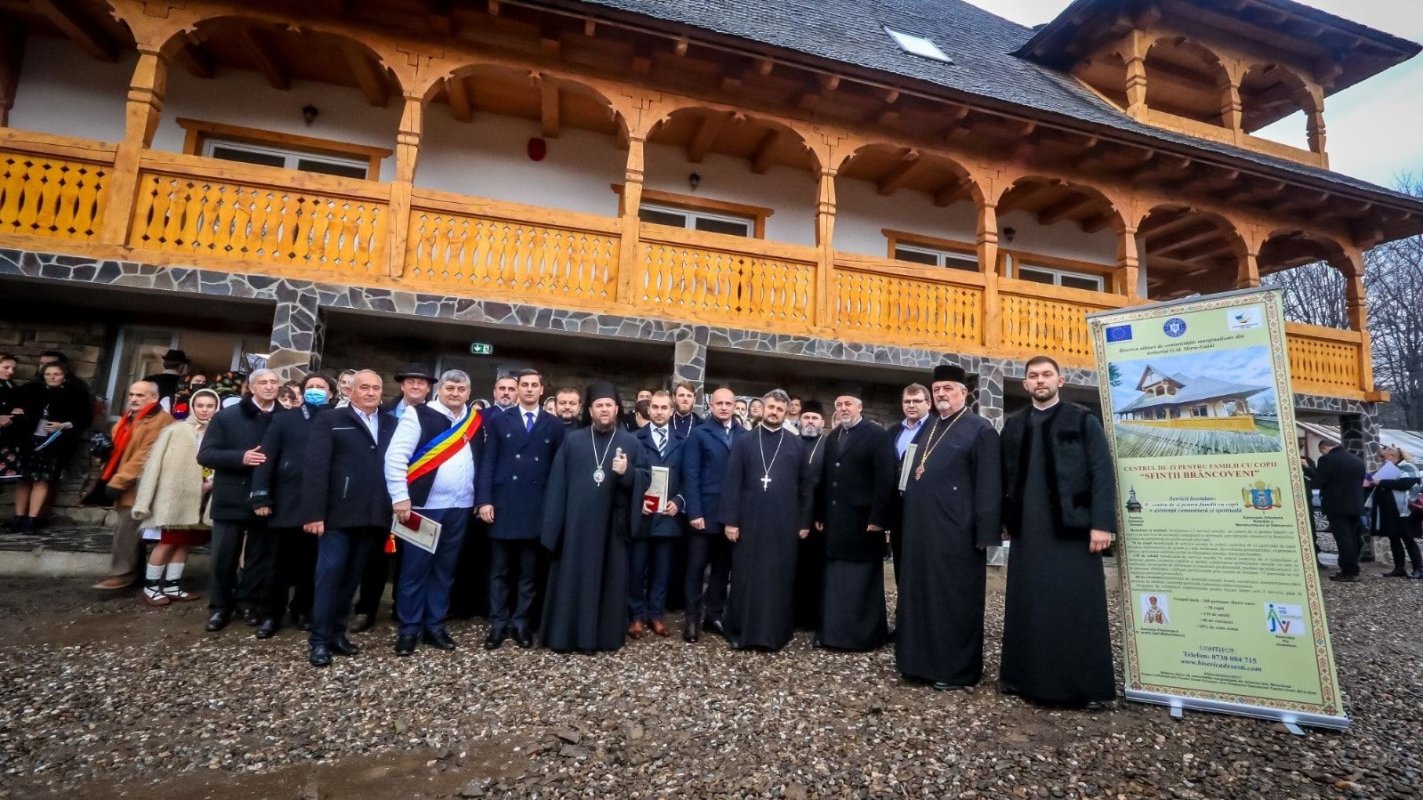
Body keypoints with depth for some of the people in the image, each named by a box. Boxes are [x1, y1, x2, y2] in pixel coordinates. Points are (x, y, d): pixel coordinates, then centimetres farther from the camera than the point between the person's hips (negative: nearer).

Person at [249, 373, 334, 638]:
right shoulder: (284, 419, 9)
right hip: (287, 503, 0)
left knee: (311, 563, 9)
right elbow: (266, 458, 3)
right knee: (282, 562, 8)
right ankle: (271, 615, 20)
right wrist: (261, 497, -5)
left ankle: (303, 611, 24)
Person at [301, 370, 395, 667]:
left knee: (351, 577, 12)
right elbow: (315, 468, -5)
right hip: (338, 514, -3)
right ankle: (319, 639, 12)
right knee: (330, 575, 1)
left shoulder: (392, 425, 11)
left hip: (373, 516, 3)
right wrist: (314, 513, -13)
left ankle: (337, 633, 24)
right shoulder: (330, 421, 2)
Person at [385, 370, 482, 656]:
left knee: (445, 570, 13)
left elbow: (481, 460, 10)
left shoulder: (474, 419, 8)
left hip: (460, 508, 4)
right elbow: (395, 457, -9)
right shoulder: (419, 416, -5)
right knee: (415, 569, 5)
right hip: (424, 505, -4)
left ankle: (435, 626, 26)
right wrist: (400, 497, -13)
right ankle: (409, 629, 19)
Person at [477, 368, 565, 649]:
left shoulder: (555, 425, 7)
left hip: (538, 508, 0)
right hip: (503, 505, 0)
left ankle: (521, 622, 19)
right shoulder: (499, 420, 7)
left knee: (529, 571, 8)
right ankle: (498, 623, 18)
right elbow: (487, 463, 2)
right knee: (499, 570, 8)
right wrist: (484, 500, -7)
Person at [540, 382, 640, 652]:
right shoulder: (572, 440, 5)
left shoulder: (631, 442, 4)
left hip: (611, 524, 0)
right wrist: (551, 526, -4)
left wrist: (627, 472, -19)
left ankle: (600, 635, 18)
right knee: (571, 578, 6)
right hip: (577, 523, 0)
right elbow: (557, 484, 2)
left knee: (608, 579, 6)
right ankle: (564, 635, 18)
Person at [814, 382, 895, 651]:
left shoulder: (878, 435, -4)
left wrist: (877, 518, -17)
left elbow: (885, 480, -11)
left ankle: (866, 634, 15)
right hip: (834, 521, 6)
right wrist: (819, 515, 7)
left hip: (862, 521, -5)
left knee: (863, 580, 4)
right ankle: (834, 632, 16)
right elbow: (825, 480, 12)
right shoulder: (832, 438, 16)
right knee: (835, 579, 7)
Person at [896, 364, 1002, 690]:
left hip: (956, 529, -7)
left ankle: (957, 669, 15)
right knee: (920, 594, 13)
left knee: (955, 598, 2)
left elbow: (989, 484, -10)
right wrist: (905, 520, 13)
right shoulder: (927, 428, 16)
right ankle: (922, 660, 26)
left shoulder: (980, 429, -4)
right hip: (920, 527, 7)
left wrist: (985, 532, -15)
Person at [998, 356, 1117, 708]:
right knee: (1028, 606, 9)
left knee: (1077, 608, 0)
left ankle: (1085, 684, 12)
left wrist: (1102, 523, -13)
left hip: (1072, 529, -4)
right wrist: (1004, 519, 8)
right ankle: (1028, 676, 21)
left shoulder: (1083, 420, 1)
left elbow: (1103, 474, -6)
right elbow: (1006, 475, 13)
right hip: (1028, 531, 4)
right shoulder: (1014, 424, 12)